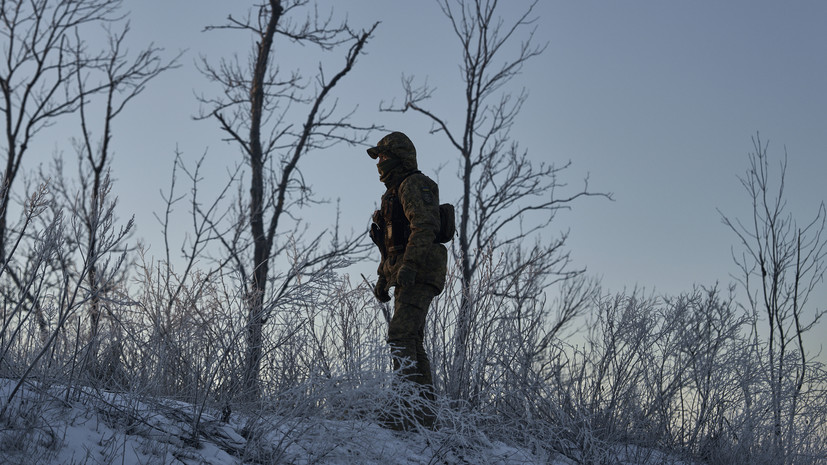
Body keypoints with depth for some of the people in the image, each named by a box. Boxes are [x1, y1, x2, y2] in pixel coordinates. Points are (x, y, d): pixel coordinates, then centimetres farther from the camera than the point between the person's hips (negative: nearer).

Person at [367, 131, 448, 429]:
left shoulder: (415, 184, -5)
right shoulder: (395, 192, 26)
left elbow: (424, 227, -19)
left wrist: (409, 265, -28)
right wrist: (383, 277, 26)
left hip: (420, 274, -11)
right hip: (406, 278, 11)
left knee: (401, 335, -21)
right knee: (413, 343, 8)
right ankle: (424, 412, 9)